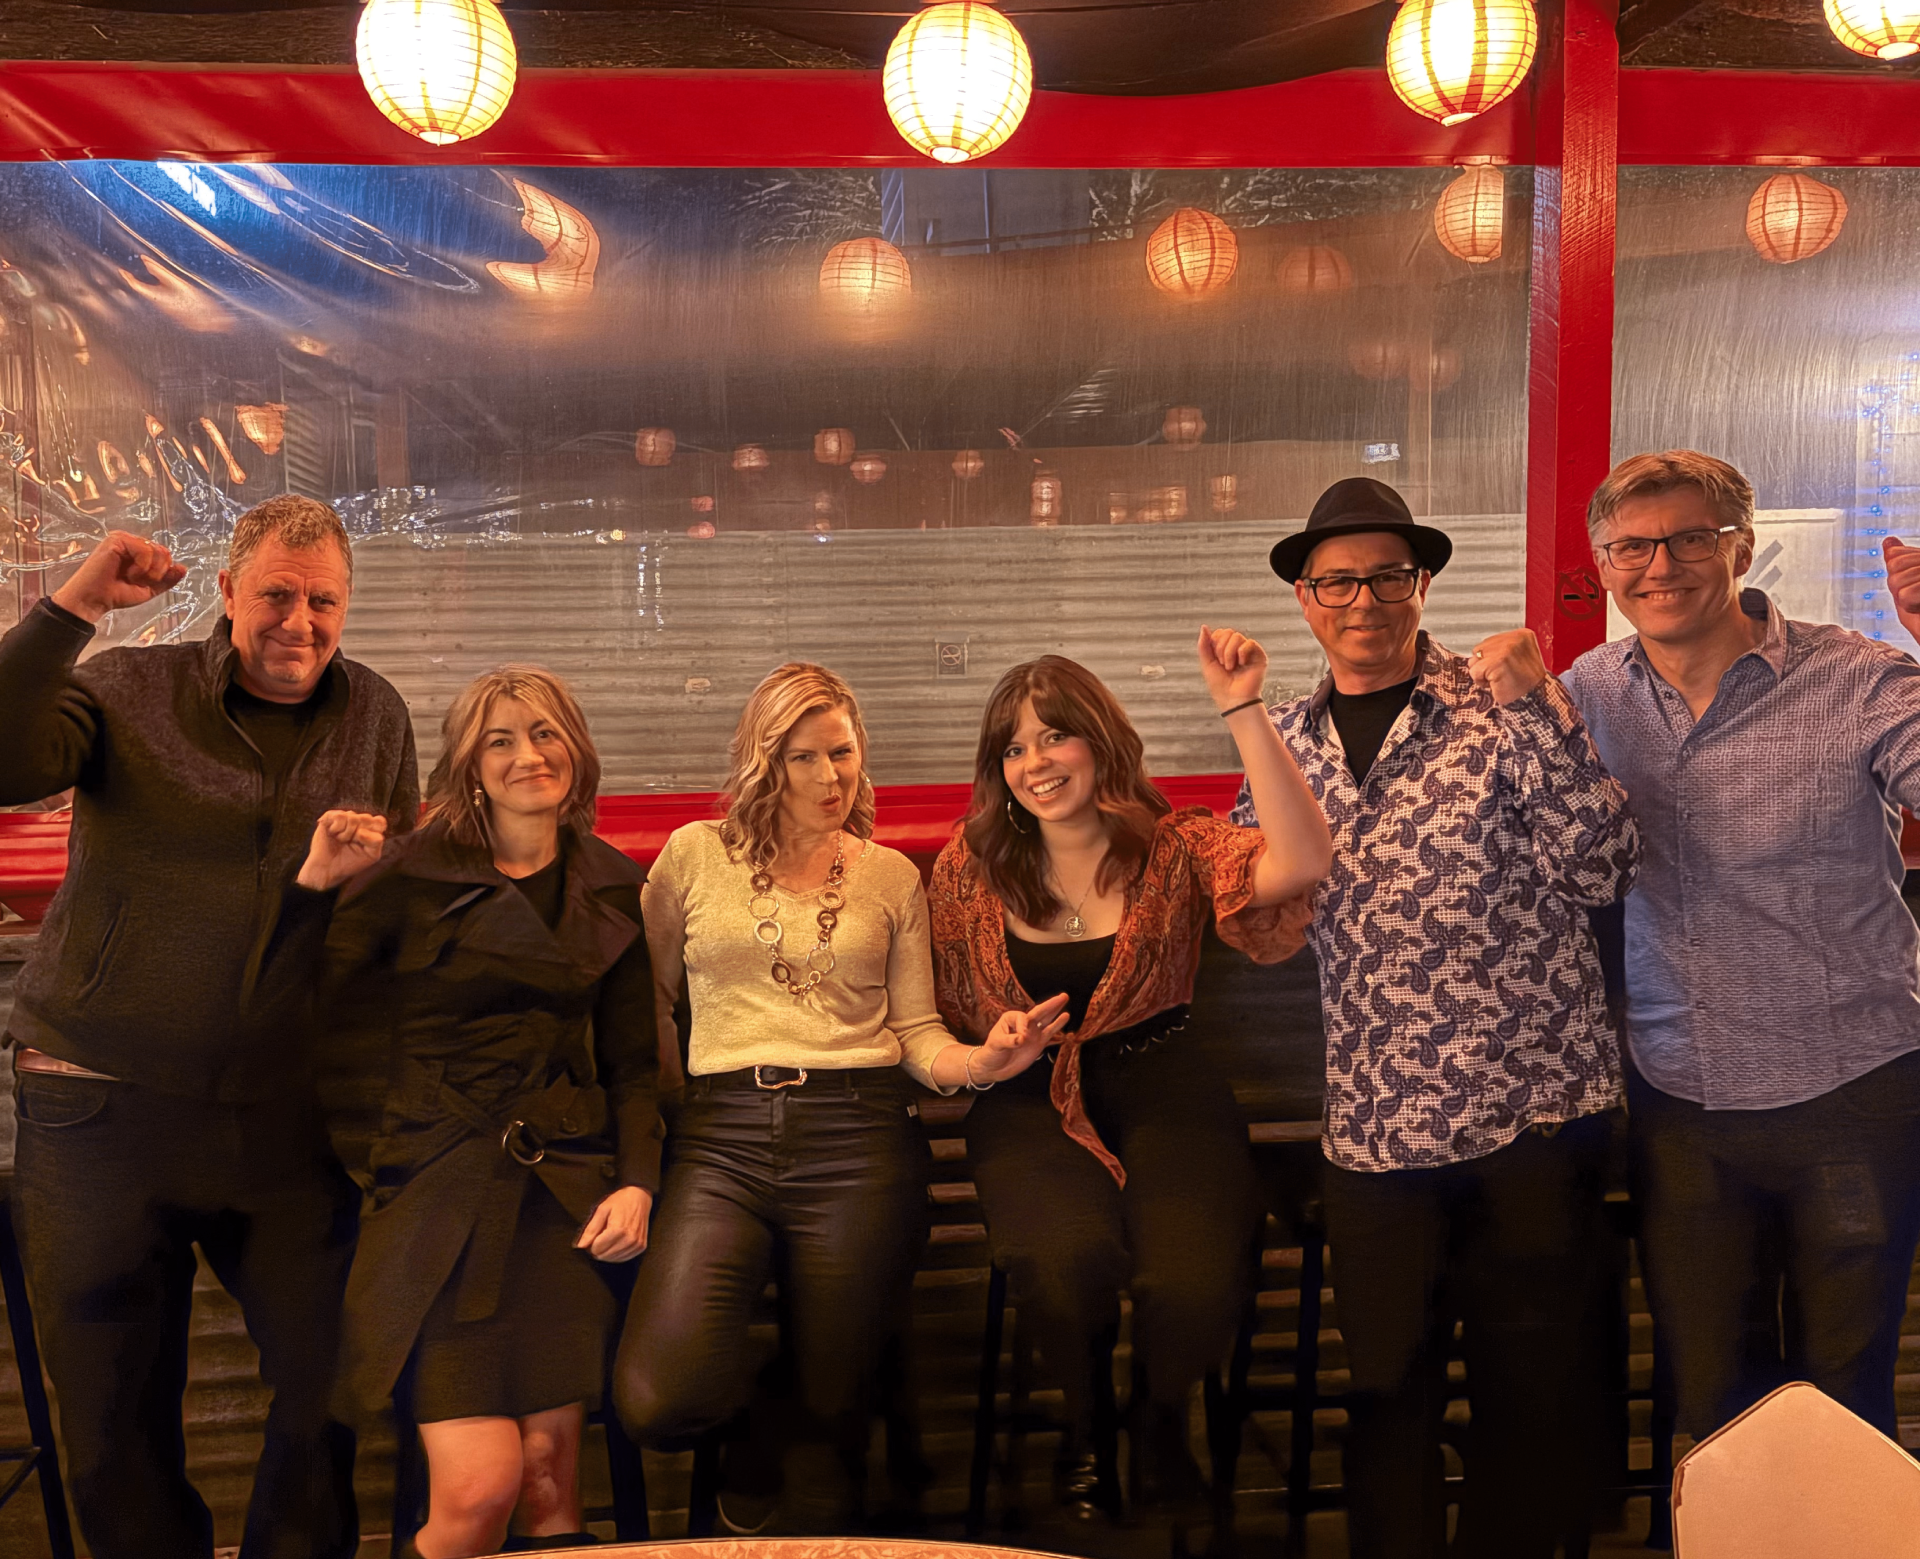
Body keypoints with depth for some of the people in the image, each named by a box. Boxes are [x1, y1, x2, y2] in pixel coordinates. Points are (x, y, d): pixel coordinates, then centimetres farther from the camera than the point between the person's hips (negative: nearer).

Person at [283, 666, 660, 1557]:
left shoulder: (612, 890, 12)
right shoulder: (409, 877, 1)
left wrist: (637, 1183, 1)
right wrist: (313, 884, -16)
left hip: (565, 1190, 3)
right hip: (441, 1192, -3)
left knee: (549, 1476, -1)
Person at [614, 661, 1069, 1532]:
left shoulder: (890, 876, 13)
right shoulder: (696, 855, 9)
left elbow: (917, 1034, 8)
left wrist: (983, 1062, -11)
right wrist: (669, 1098, 0)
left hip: (856, 1140, 1)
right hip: (724, 1138, 0)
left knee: (828, 1423, 1)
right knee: (657, 1400, -16)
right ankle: (756, 1415, 17)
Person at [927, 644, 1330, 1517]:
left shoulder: (1172, 849, 0)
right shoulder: (972, 867, 5)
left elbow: (1302, 862, -19)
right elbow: (937, 1015, 14)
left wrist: (1242, 710, -23)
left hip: (1160, 1091, 0)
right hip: (1028, 1101, 1)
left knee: (1195, 1282, -29)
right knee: (1069, 1256, -32)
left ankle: (1160, 1416, 12)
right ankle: (1082, 1421, 6)